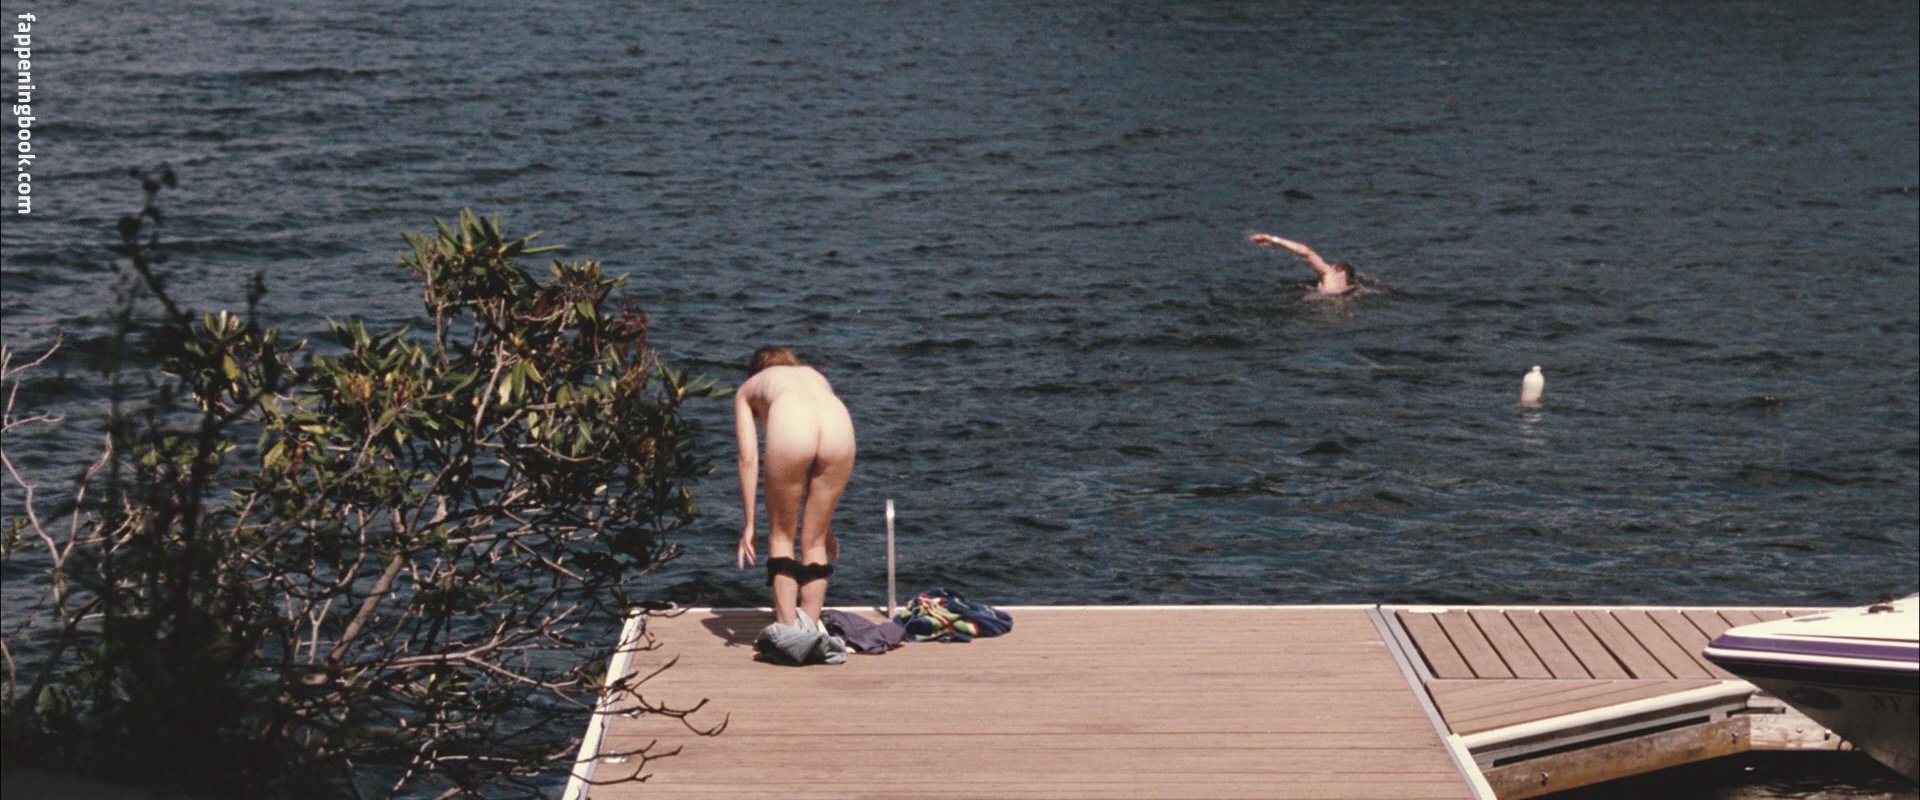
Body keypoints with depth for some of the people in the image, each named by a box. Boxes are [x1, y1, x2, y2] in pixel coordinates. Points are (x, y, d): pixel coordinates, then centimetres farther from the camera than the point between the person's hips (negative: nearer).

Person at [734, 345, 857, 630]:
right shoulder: (815, 375, 42)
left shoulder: (748, 389, 34)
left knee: (782, 535, 17)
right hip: (839, 424, 3)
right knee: (814, 541, 18)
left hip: (790, 427, -3)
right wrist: (826, 524, 46)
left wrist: (749, 522, 22)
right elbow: (825, 466, 41)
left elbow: (749, 459, 21)